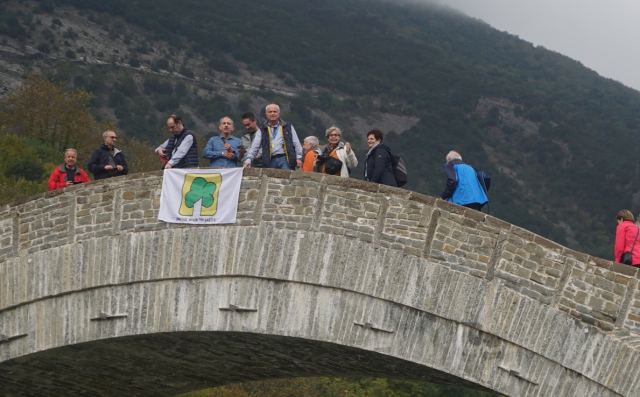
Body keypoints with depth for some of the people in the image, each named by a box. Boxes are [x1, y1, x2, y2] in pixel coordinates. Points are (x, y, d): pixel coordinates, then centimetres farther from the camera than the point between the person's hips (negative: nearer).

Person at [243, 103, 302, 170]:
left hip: (285, 159, -1)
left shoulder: (288, 127, 14)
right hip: (271, 161, 1)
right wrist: (248, 159, -6)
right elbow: (254, 147, 9)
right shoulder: (262, 131, 15)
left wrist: (299, 158, 1)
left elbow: (296, 144, 12)